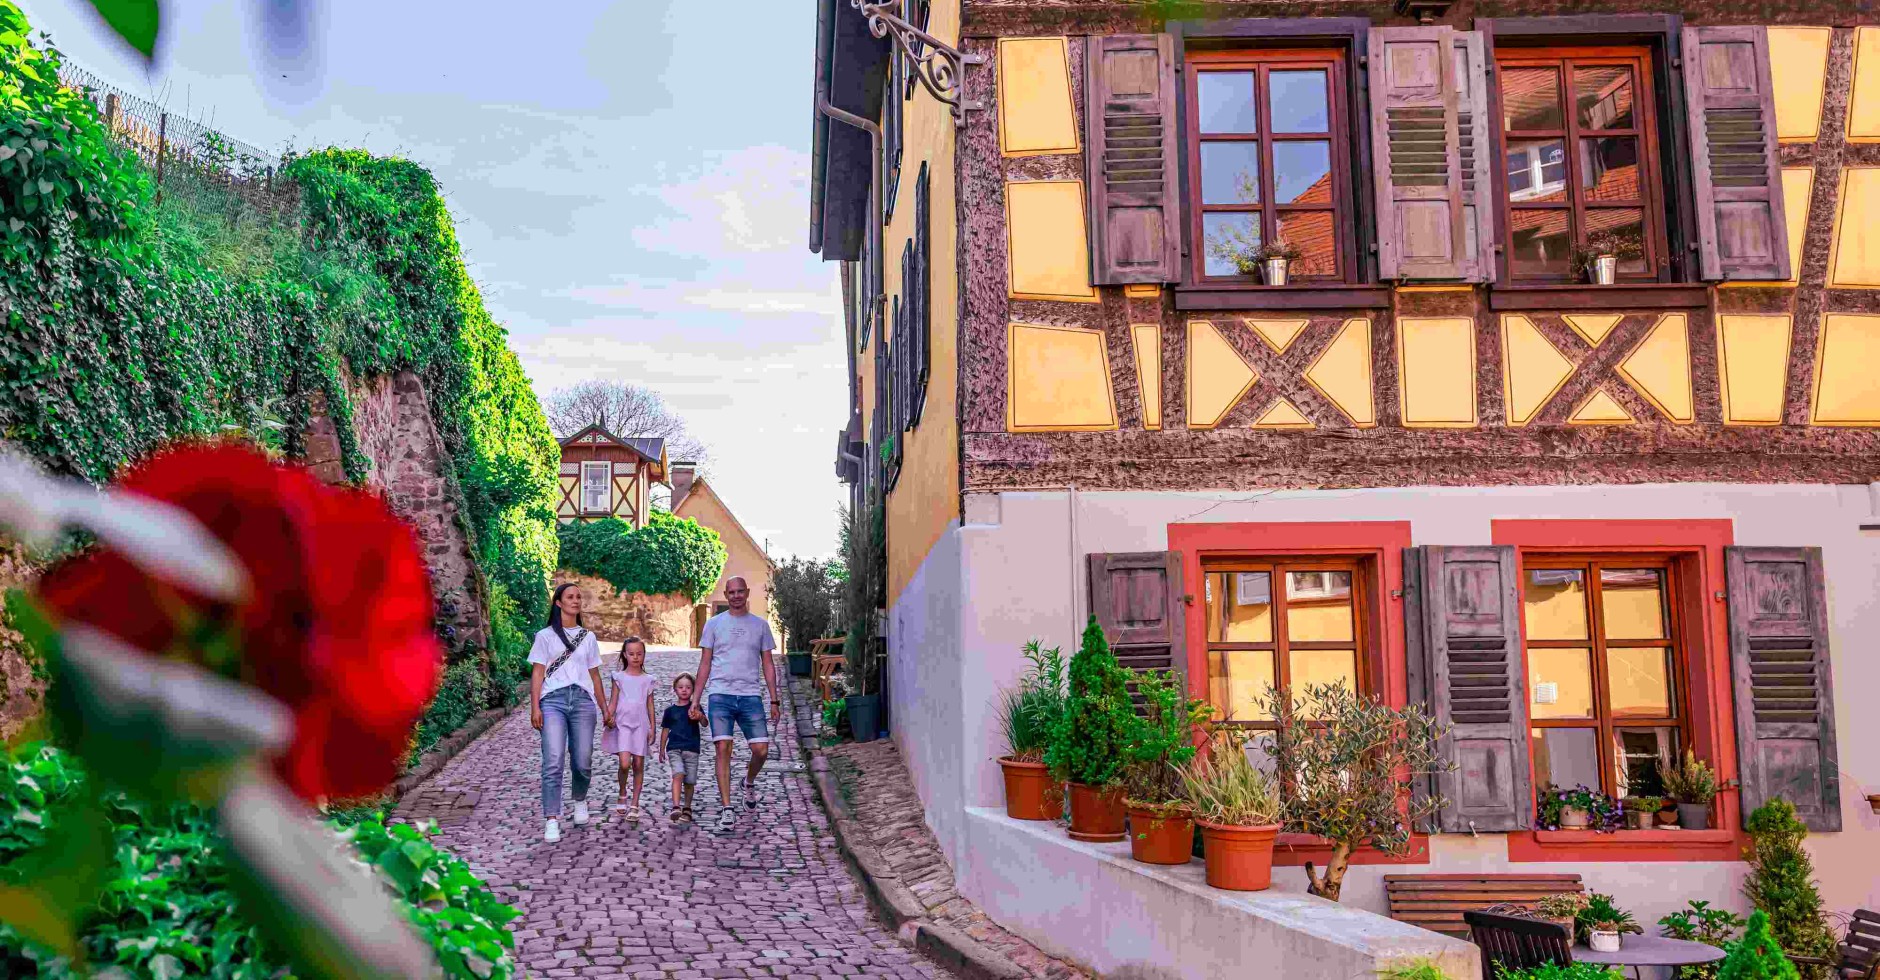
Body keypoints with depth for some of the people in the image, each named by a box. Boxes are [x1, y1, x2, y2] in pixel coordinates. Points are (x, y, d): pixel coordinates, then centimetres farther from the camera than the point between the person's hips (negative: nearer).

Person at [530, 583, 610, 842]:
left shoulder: (588, 637, 18)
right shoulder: (545, 636, 9)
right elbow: (537, 673, 3)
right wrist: (534, 707, -7)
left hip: (582, 699, 3)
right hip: (553, 699, -3)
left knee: (582, 761, 1)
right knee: (552, 762, -14)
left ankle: (579, 800, 31)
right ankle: (552, 821, -14)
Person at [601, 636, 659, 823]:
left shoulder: (648, 680, 9)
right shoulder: (619, 677, 6)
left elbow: (650, 705, 11)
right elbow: (613, 702, 4)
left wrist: (652, 728, 6)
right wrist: (608, 718, -10)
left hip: (640, 725, 2)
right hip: (623, 724, -2)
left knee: (638, 764, 1)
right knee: (625, 763, -14)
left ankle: (634, 805, 9)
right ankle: (622, 794, 13)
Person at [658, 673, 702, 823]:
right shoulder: (670, 710, 7)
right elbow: (665, 730, 16)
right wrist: (661, 749, 16)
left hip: (691, 749, 0)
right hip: (674, 749, 0)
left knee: (689, 781, 4)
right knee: (678, 774, -21)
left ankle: (687, 809, 21)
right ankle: (676, 807, -29)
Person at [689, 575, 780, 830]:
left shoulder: (760, 625, 12)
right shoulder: (714, 623, 8)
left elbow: (767, 664, 14)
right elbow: (705, 664, 9)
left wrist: (774, 700, 8)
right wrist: (695, 700, 3)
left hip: (750, 695, 1)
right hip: (720, 694, -1)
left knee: (761, 749, -6)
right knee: (723, 749, -10)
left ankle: (748, 784, 26)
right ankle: (726, 809, -6)